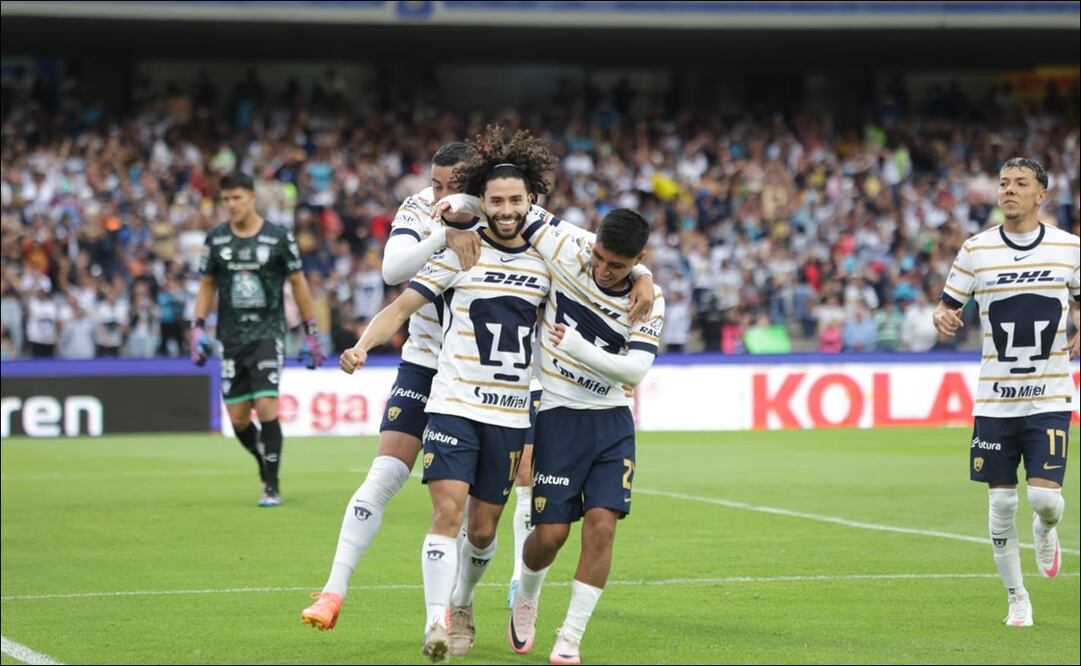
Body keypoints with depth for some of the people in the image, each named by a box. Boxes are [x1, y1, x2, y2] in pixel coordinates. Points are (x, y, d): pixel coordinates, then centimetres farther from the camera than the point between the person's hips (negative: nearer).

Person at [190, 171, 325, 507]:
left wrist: (311, 333, 3)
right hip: (231, 338, 3)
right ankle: (265, 463, 30)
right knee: (238, 419, 2)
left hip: (268, 333, -3)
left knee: (267, 409, -15)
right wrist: (197, 329, 3)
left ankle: (272, 487, -5)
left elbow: (298, 283, 4)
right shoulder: (216, 239, 4)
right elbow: (206, 286, 13)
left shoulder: (279, 237, -4)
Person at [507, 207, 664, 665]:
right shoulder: (565, 256, -9)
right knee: (550, 533, -5)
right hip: (557, 417, -1)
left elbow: (635, 369, -16)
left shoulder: (649, 301, -6)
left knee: (601, 525, -12)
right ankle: (526, 599, 29)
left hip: (611, 422, 1)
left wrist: (578, 347, -26)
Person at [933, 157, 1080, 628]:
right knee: (1001, 504, 2)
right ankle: (1017, 598, 17)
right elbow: (947, 305, 8)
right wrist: (942, 318, -16)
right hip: (995, 397, 1)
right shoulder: (976, 250, 1)